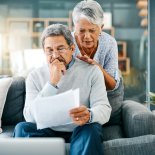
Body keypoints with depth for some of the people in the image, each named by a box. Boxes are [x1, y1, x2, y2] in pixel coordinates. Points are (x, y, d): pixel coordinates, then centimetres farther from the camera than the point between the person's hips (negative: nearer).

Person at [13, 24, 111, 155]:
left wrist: (89, 115, -36)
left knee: (90, 129, -34)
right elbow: (31, 117, -11)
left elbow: (104, 109, -10)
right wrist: (52, 82, -21)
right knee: (22, 128, -26)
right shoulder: (35, 76, 1)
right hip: (48, 132, 2)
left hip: (81, 131, -1)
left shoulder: (91, 71, -2)